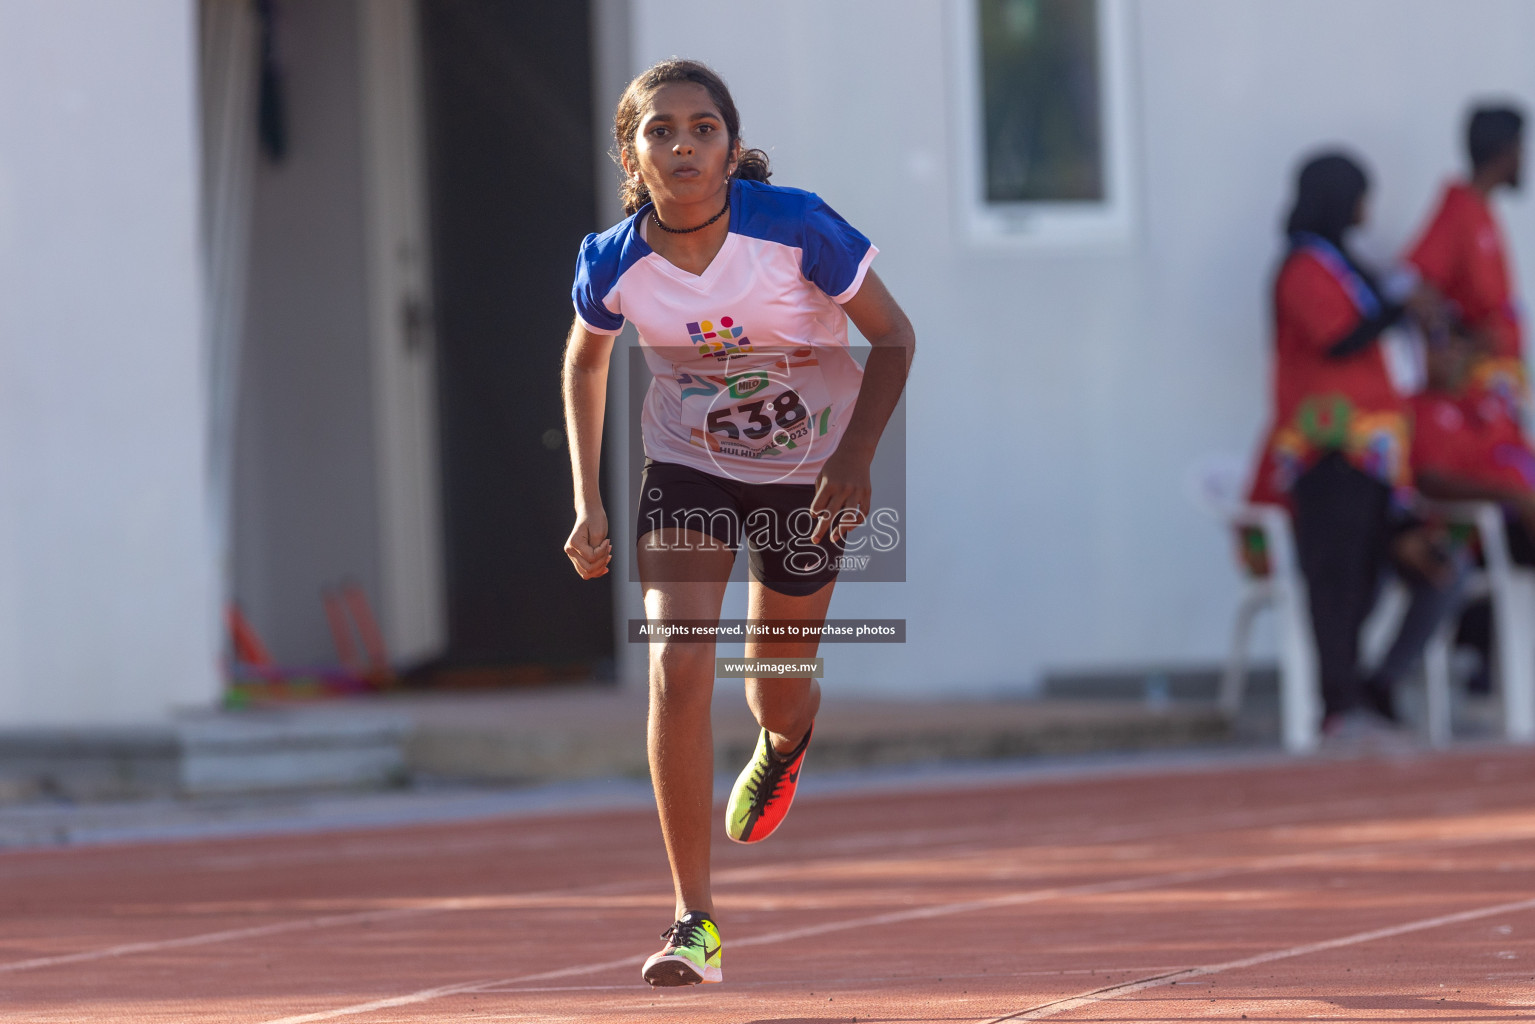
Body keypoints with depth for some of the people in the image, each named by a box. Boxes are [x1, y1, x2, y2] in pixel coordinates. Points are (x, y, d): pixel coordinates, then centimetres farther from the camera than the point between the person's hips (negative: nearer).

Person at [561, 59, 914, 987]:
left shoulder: (797, 229, -26)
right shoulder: (614, 265, -18)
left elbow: (894, 336, -13)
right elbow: (586, 362, 5)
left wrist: (855, 460, -23)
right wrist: (588, 505, 2)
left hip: (809, 473, -1)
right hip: (687, 470, 1)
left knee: (777, 702, 11)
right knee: (678, 670, -20)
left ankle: (788, 737, 55)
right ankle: (695, 925, -16)